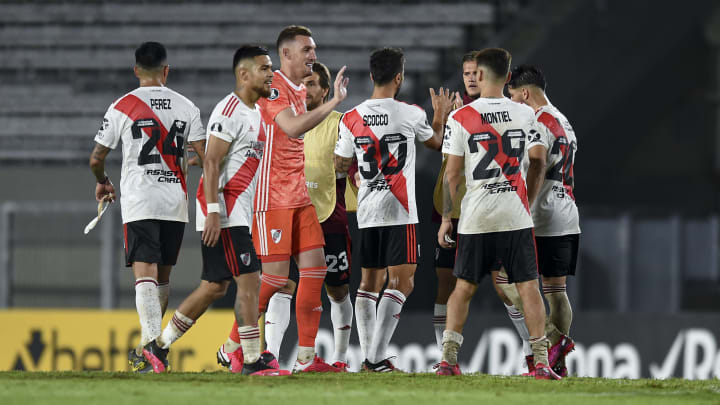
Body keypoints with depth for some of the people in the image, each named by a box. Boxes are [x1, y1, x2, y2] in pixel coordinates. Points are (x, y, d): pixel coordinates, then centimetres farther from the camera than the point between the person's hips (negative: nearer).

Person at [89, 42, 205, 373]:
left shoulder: (122, 107, -1)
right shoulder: (186, 107, 5)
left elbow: (96, 159, 2)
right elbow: (205, 157, 1)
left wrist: (102, 182, 24)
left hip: (139, 203, -3)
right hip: (175, 201, 3)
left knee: (145, 276, -11)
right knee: (162, 277, 16)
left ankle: (152, 347, -28)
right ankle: (151, 345, 25)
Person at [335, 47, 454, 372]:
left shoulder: (351, 119, 1)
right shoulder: (410, 114, -7)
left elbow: (341, 165, 13)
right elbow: (436, 142, 13)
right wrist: (441, 115, 33)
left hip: (367, 211, 4)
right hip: (399, 211, -4)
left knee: (369, 283, 14)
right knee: (401, 282, -3)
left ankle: (368, 356, 11)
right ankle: (376, 357, -13)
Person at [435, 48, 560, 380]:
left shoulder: (460, 118, -3)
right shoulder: (525, 114, 2)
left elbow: (452, 173, -3)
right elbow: (538, 160, -1)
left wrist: (446, 218, 3)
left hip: (476, 216, 0)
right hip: (516, 215, 0)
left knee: (464, 288, 10)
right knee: (528, 287, 3)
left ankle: (448, 358, 5)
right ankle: (541, 362, -4)